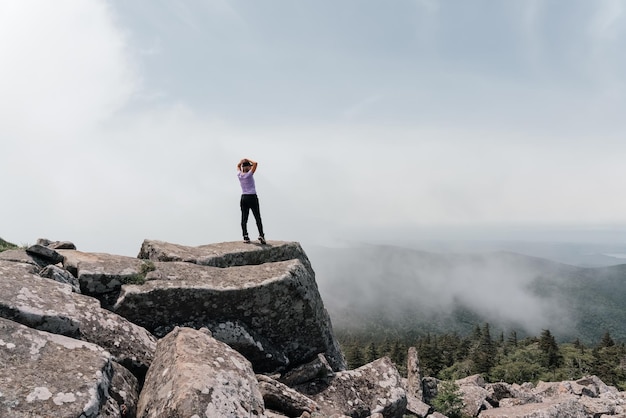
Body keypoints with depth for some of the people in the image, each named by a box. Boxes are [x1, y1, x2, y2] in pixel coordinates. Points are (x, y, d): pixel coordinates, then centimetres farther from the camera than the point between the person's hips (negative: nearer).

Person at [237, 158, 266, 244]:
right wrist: (248, 160, -2)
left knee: (244, 219, 4)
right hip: (252, 197, -5)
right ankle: (261, 235, -8)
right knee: (258, 218, -1)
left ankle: (245, 237, 2)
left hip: (244, 198, 5)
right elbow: (255, 163, -13)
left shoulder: (239, 175, 5)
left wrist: (242, 161, 9)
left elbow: (238, 166, 25)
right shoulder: (249, 174, -10)